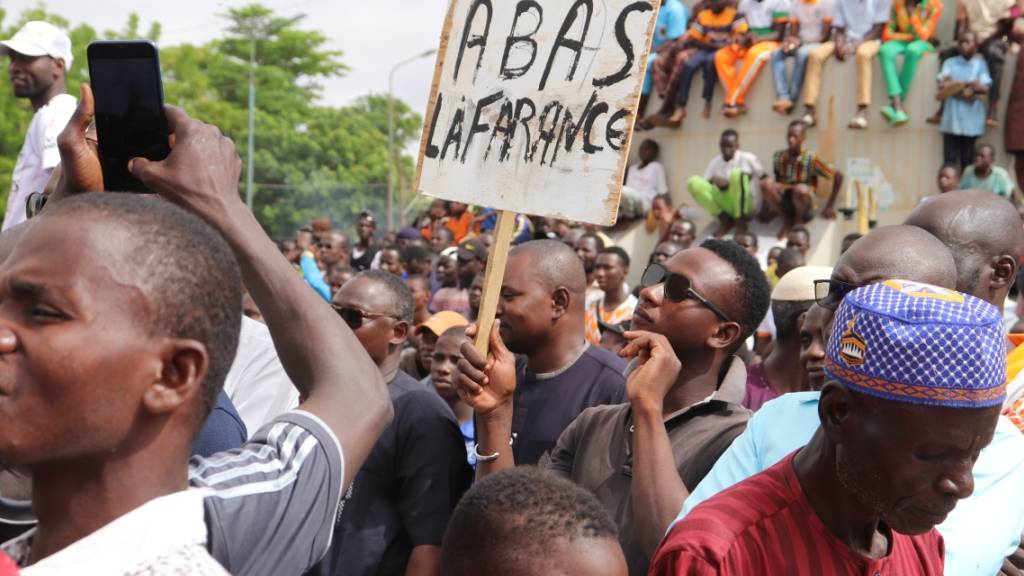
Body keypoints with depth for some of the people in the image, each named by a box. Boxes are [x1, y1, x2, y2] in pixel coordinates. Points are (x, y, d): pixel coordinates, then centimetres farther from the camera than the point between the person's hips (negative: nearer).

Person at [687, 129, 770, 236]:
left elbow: (764, 180, 1)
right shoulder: (715, 162, 5)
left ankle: (741, 221, -21)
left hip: (744, 204, -3)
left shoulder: (747, 158, -3)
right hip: (724, 205, 3)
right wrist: (714, 182, -22)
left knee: (737, 173, -32)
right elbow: (705, 185, -2)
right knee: (694, 182, -19)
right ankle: (724, 218, -13)